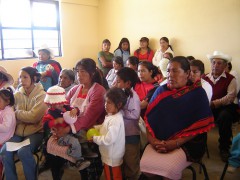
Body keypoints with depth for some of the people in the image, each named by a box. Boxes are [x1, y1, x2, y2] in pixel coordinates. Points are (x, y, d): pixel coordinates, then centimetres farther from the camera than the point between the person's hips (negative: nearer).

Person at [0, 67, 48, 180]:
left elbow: (33, 117, -19)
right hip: (18, 131, 5)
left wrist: (17, 113, -8)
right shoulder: (17, 95, 8)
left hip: (35, 131, -4)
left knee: (23, 152, -27)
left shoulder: (41, 95, -9)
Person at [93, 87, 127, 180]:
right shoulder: (111, 116, 0)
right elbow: (105, 127, 18)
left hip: (112, 158, -9)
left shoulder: (116, 120, -31)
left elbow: (108, 140, -34)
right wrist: (95, 128, 3)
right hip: (109, 155, 9)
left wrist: (94, 138, -21)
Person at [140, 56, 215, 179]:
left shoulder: (197, 93, 0)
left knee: (168, 169, -27)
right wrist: (151, 139, -12)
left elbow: (200, 125, -7)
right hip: (158, 142, 3)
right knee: (144, 164, -22)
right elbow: (148, 117, 5)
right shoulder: (161, 91, 10)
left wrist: (176, 143, -17)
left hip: (186, 143, -3)